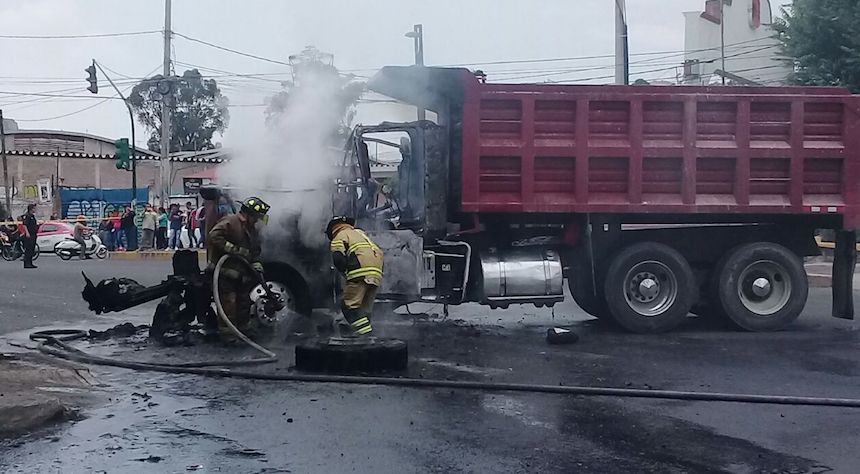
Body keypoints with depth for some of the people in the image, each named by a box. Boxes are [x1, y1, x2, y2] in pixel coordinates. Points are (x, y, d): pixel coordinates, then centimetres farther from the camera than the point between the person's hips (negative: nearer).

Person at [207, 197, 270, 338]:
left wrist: (256, 264, 3)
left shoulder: (253, 229, 15)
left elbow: (255, 251, 22)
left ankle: (242, 329, 25)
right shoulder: (230, 221, -13)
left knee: (244, 303, 14)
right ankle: (226, 332, -3)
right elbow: (214, 236, -26)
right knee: (229, 303, -9)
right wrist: (233, 249, -26)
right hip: (225, 272, -9)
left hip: (241, 273, 9)